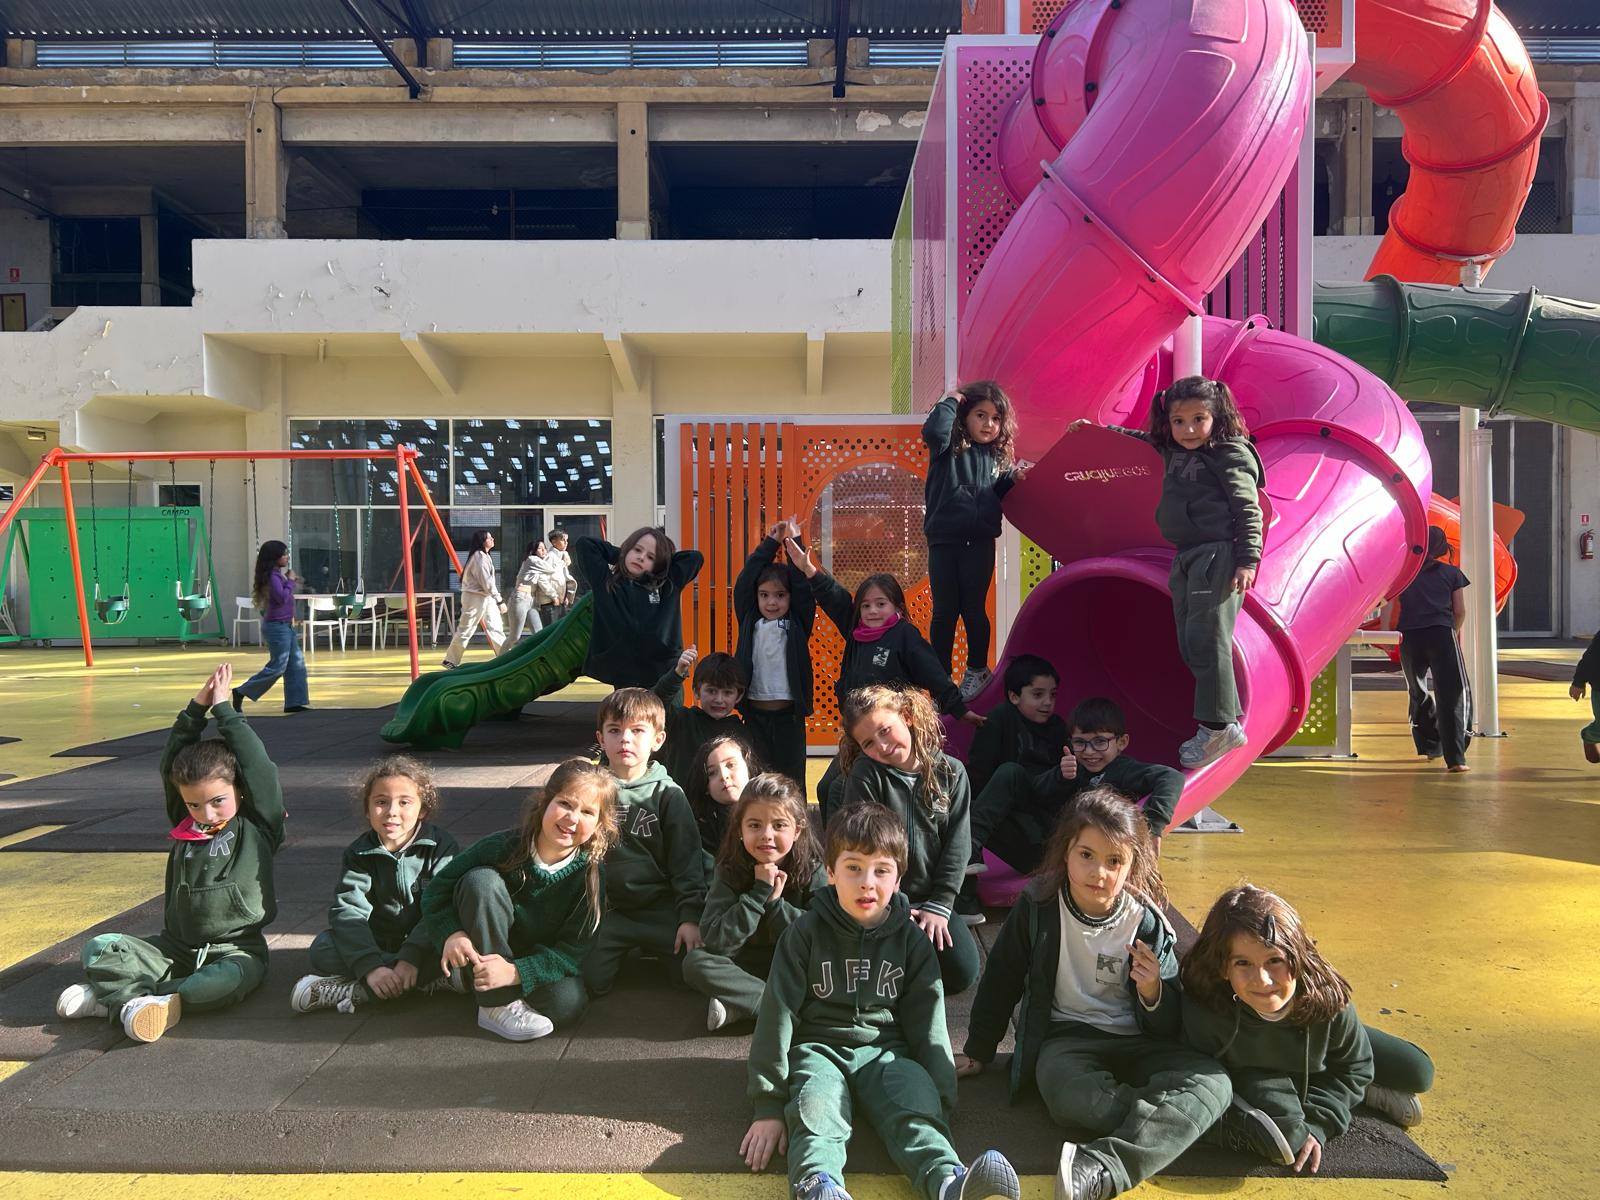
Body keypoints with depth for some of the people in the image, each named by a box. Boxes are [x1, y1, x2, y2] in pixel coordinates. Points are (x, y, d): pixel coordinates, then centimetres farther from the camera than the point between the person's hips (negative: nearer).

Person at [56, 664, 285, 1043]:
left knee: (232, 980, -37)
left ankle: (116, 995, -30)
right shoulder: (183, 827, 7)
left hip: (235, 950, -4)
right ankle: (137, 1002, -32)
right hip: (177, 949, 5)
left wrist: (224, 710, -8)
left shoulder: (257, 826, -5)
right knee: (99, 948, -12)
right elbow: (171, 764, 3)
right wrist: (196, 710, -4)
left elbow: (258, 767, -14)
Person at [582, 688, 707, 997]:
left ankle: (649, 947, 16)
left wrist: (690, 915, -10)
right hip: (608, 907, 1)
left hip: (660, 907, 0)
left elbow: (687, 859, -2)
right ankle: (623, 950, 15)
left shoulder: (667, 794, -2)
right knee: (591, 980, -18)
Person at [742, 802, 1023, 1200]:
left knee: (917, 1106, -29)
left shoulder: (911, 941, 4)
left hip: (886, 1049, 2)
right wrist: (769, 1105, -8)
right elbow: (777, 1014, -5)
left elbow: (927, 1021, 6)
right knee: (816, 1108, -33)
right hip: (819, 1047, -1)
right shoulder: (806, 933, -3)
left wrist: (941, 1101, -3)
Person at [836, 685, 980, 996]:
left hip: (931, 900, 3)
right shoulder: (865, 773, -9)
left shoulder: (951, 772, -1)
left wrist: (939, 905, -9)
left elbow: (957, 844, -2)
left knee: (962, 971, -13)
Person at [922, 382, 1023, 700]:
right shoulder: (948, 446, -2)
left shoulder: (996, 456, 11)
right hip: (943, 541, -2)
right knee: (944, 611, 4)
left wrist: (1011, 479, 0)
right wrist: (951, 400, -11)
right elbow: (932, 430, -25)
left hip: (980, 543, 3)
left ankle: (977, 670, 26)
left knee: (973, 608, 8)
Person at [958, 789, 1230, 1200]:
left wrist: (1153, 993, -23)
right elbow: (1002, 980, 7)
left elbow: (1167, 1028, 0)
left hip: (1136, 1042, 2)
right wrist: (979, 1052, 14)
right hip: (1065, 1038, -2)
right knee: (1070, 1092, -39)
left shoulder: (1147, 922, -6)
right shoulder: (1038, 907, -8)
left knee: (1212, 1082, -29)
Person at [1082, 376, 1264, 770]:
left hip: (1218, 555, -9)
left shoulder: (1229, 456, -7)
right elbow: (1140, 439, 35)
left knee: (1206, 638, -12)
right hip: (1186, 559, 9)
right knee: (1190, 644, 7)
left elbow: (1249, 510, -11)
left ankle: (1217, 727, -5)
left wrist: (1247, 560, -19)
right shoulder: (1172, 451, 15)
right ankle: (1229, 720, 15)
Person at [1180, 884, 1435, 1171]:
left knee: (1417, 1073, -1)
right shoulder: (1204, 1013, -45)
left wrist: (1316, 1126, -24)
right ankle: (1371, 1094, -4)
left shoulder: (1325, 996, -35)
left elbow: (1354, 1065, -15)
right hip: (1250, 1072, -2)